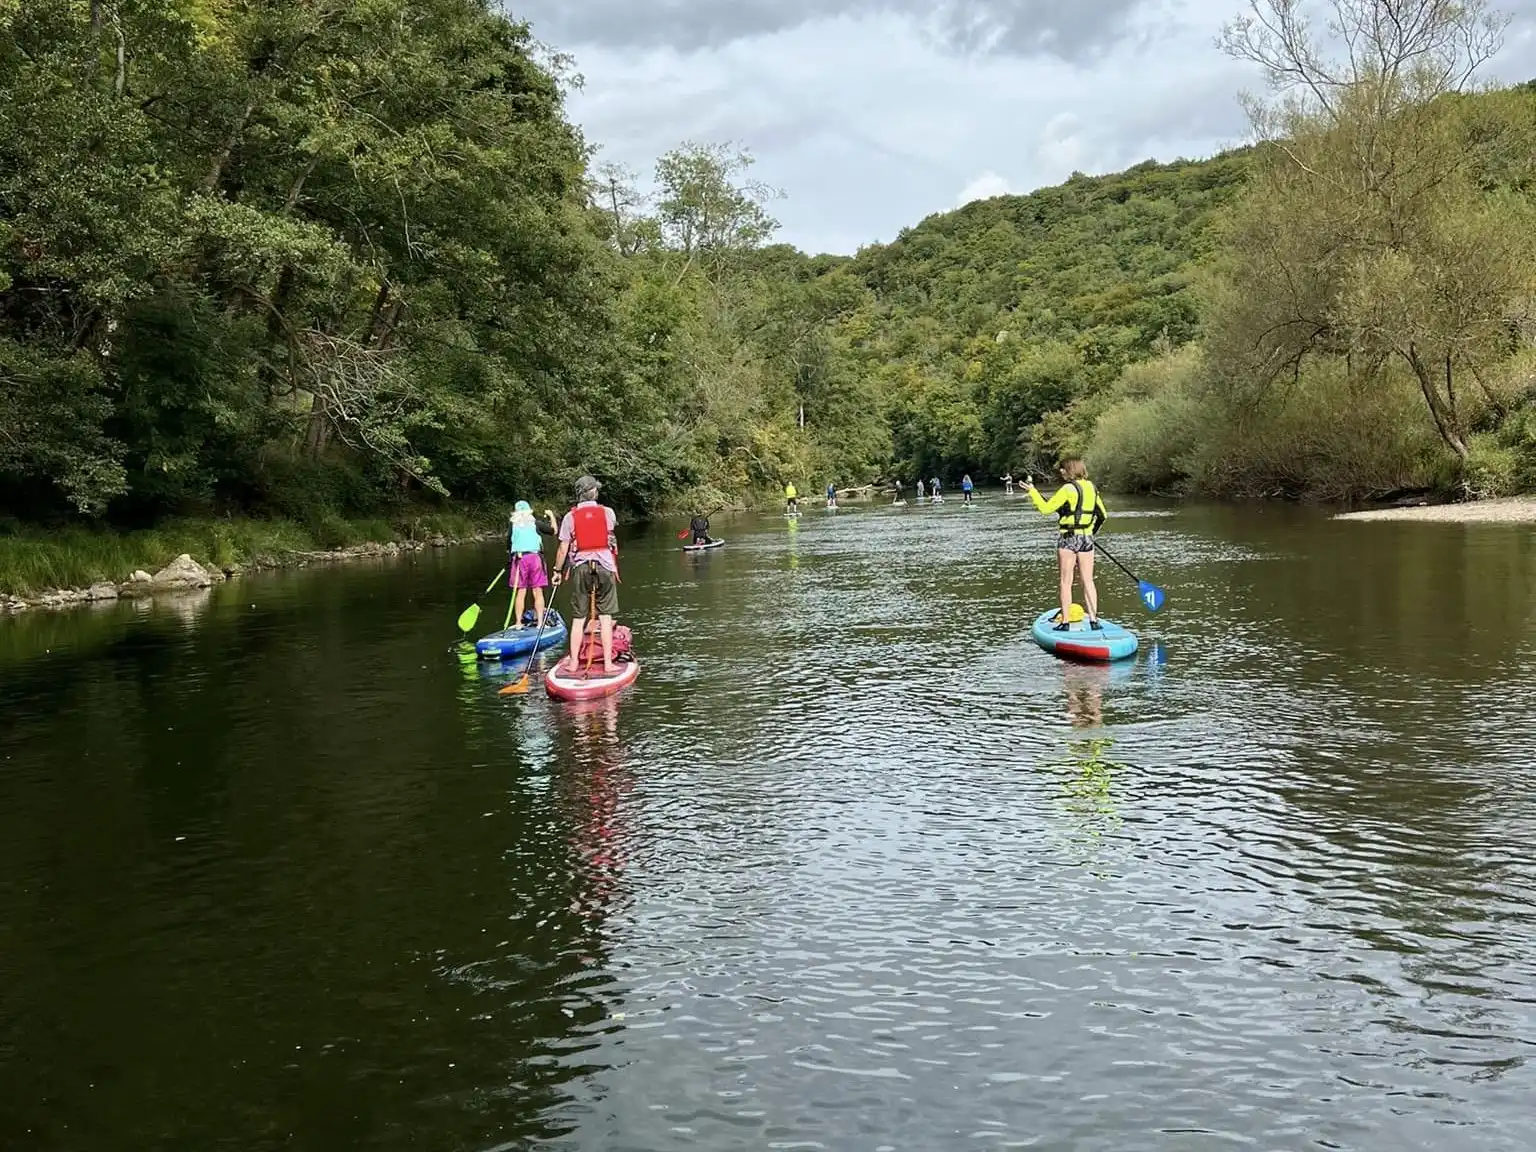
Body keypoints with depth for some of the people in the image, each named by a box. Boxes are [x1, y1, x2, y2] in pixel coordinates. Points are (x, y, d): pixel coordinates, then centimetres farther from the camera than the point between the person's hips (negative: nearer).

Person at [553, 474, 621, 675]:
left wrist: (558, 571, 10)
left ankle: (574, 663, 9)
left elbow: (563, 549, -1)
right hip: (605, 566, 0)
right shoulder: (608, 512, 0)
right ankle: (608, 663, 0)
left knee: (578, 618, 8)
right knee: (605, 617, 2)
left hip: (580, 568, 0)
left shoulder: (570, 517, -2)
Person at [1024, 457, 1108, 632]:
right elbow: (1102, 514, 17)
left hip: (1068, 539, -6)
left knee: (1066, 582, 1)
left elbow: (1046, 508, -13)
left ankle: (1065, 622, 3)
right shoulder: (1091, 488, 9)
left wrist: (1032, 491, -3)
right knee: (1088, 581, 9)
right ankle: (1094, 620, 5)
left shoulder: (1068, 489, -13)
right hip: (1087, 539, 6)